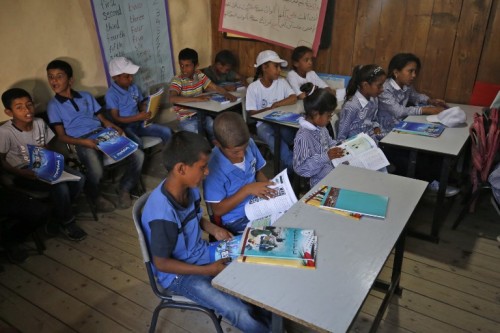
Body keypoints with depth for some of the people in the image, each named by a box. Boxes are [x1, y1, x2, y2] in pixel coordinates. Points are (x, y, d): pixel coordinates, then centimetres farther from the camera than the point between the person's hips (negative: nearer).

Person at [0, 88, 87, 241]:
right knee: (59, 186, -28)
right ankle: (66, 223, -3)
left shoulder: (40, 123, -3)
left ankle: (60, 214, 7)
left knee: (79, 178, -12)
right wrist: (24, 173, -21)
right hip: (23, 174, -6)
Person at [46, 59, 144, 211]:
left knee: (138, 155, -16)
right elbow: (61, 136, 0)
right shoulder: (53, 105, 7)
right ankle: (96, 196, 1)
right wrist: (83, 142, -18)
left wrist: (114, 127, -5)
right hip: (81, 141, -4)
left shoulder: (86, 96, 19)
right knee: (96, 171, -35)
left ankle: (124, 189, 8)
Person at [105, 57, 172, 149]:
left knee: (167, 132, -9)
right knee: (137, 144, -36)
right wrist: (138, 117, -25)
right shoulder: (111, 94, -12)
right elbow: (116, 119, -15)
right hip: (124, 127, -6)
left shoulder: (134, 87, 7)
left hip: (139, 123, 6)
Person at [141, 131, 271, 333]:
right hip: (179, 274, -7)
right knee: (241, 315, -16)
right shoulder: (163, 215, -34)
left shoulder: (190, 188, -11)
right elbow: (161, 263, -22)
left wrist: (213, 229, -6)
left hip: (202, 254, 7)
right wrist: (208, 270, -19)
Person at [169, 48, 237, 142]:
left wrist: (227, 94, -16)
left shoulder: (199, 75, 2)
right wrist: (196, 98, -34)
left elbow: (214, 87, 5)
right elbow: (172, 99, -31)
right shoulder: (177, 80, -14)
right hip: (185, 118, -4)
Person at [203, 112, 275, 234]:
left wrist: (269, 187, -10)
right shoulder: (213, 167, -25)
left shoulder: (249, 144, -9)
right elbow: (218, 210, -17)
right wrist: (247, 190, -25)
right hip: (237, 220, -6)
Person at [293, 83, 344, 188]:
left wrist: (339, 146, 6)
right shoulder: (303, 137, -23)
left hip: (333, 171, 9)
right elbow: (301, 168, -24)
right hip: (322, 182, -9)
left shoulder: (321, 127, 5)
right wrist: (326, 156, -27)